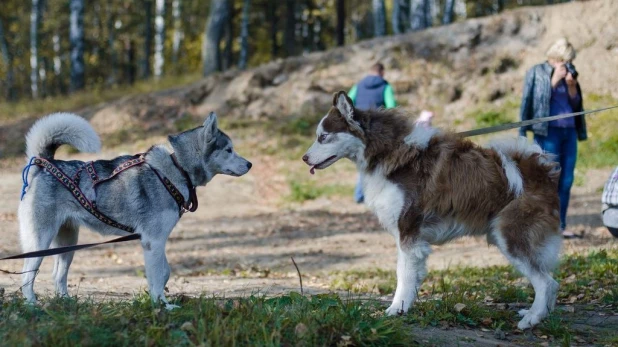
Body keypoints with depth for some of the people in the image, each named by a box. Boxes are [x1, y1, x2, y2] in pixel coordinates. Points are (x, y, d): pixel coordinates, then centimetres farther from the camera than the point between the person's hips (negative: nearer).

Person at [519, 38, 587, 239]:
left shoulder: (569, 74, 15)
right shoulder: (537, 73, 1)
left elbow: (575, 104, 14)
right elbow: (536, 100, -7)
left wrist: (572, 86, -4)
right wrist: (555, 79, -12)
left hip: (569, 132, 5)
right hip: (548, 132, -5)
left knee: (566, 181, 3)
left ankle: (560, 226, 8)